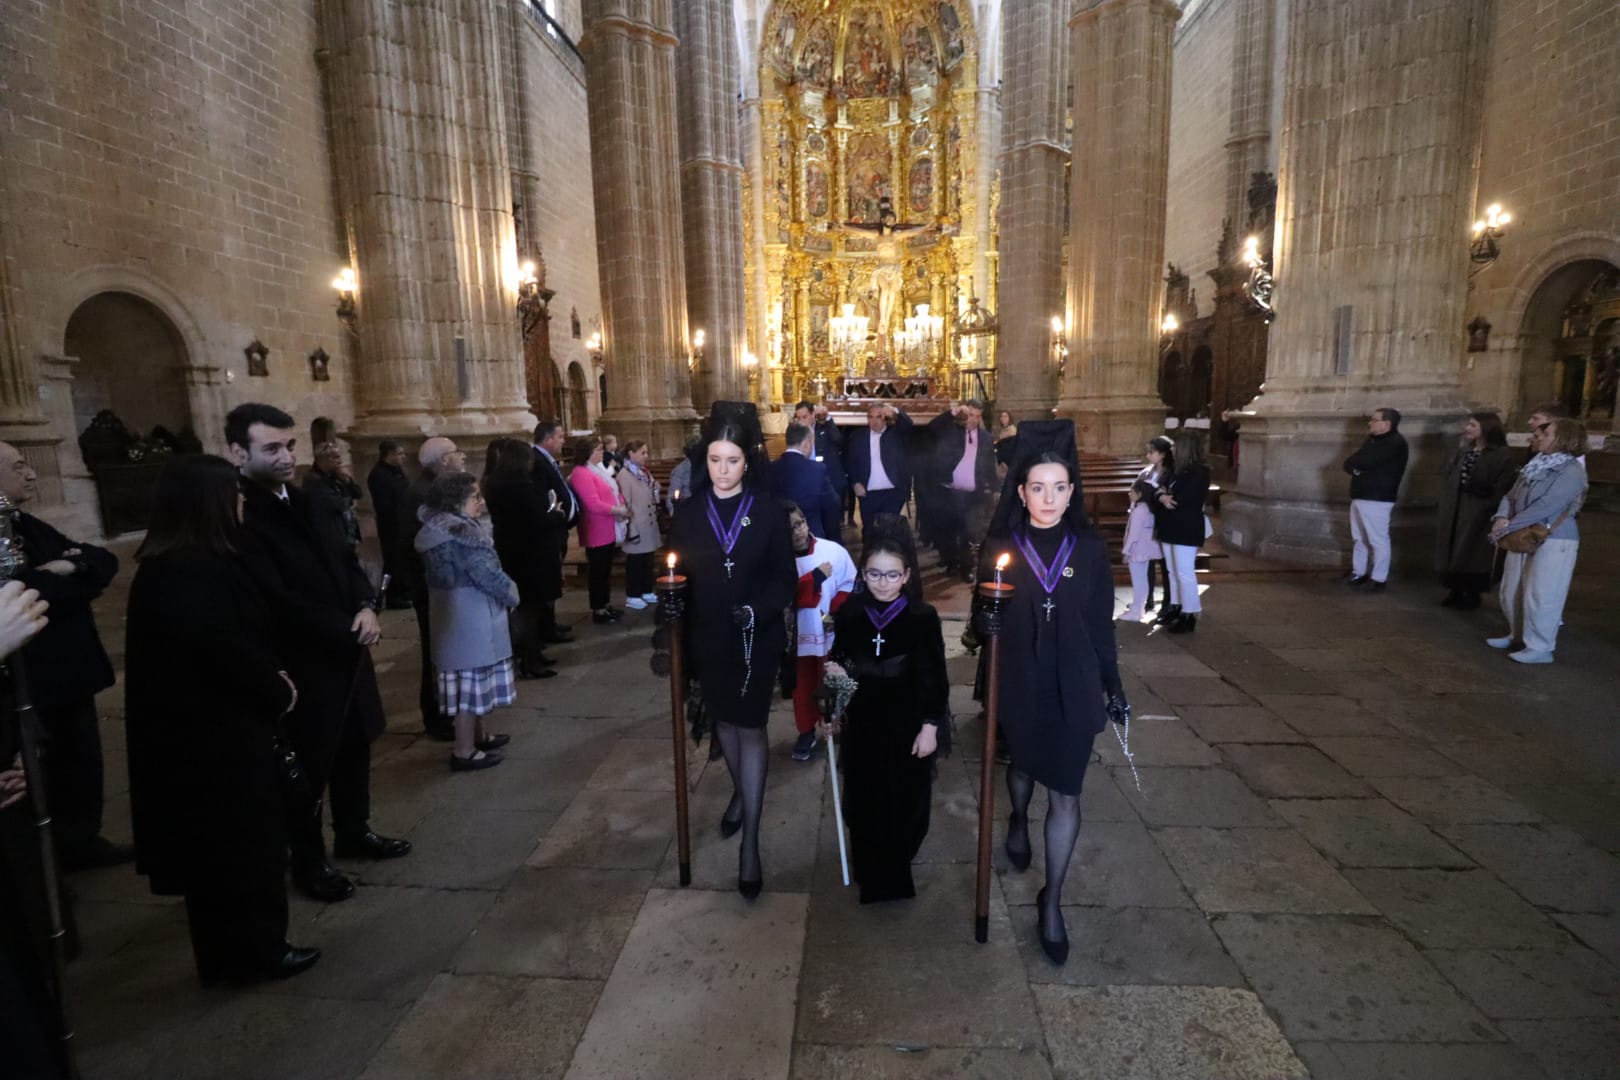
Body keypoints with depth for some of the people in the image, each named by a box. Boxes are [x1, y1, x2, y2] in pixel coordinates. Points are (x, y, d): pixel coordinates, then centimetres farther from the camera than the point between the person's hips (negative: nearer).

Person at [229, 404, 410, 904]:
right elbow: (279, 602, -23)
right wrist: (349, 629, -18)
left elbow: (345, 559, 10)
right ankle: (309, 863, 28)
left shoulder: (304, 501, 8)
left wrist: (366, 607, -9)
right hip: (302, 665, -8)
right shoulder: (238, 517, -19)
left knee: (354, 749, 21)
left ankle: (354, 831, 41)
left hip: (346, 651, 8)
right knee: (308, 768, 9)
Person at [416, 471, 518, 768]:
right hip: (471, 619, -10)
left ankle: (477, 736, 33)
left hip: (453, 616, 10)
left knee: (468, 681, 19)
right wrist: (512, 595, -3)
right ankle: (464, 752, 9)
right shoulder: (462, 534, -22)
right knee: (471, 682, 0)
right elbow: (489, 576, -22)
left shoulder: (436, 529, 9)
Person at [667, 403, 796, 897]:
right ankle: (740, 791, 45)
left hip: (757, 638, -3)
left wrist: (757, 610, -23)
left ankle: (750, 842, 6)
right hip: (707, 637, 3)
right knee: (724, 719, 18)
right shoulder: (688, 513, -1)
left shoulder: (768, 513, -7)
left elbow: (785, 580, -5)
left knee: (751, 726, -2)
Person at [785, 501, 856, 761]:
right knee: (803, 688, 16)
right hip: (798, 637, 1)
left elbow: (850, 586, -4)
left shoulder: (834, 550, -11)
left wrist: (834, 613, -16)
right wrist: (815, 577, -23)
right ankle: (806, 733, 35)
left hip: (833, 635, 0)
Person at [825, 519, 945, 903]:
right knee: (863, 802, 10)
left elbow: (935, 678, -7)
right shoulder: (849, 614, -4)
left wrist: (930, 726, -8)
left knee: (905, 803, 10)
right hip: (861, 725, 2)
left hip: (907, 727, -2)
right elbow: (837, 663, 9)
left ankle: (896, 870, 35)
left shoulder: (923, 617, -11)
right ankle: (872, 875, 30)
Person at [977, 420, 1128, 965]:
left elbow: (1101, 623, 4)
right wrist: (986, 620, -25)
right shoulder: (999, 548, -7)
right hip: (1018, 682, 0)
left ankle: (1052, 902, 17)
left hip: (1073, 686, 0)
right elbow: (984, 616, -3)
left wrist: (1113, 685, 6)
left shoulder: (1089, 548, -3)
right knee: (1022, 763, 23)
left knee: (1065, 793, 2)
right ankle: (1019, 820, 57)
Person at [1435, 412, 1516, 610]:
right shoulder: (1463, 451, 13)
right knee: (1453, 549, 9)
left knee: (1472, 551, 0)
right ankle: (1456, 591, 21)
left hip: (1479, 511, -6)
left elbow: (1502, 487, -14)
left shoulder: (1502, 454, -8)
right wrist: (1445, 504, 7)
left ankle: (1472, 595, 13)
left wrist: (1489, 508, -20)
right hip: (1455, 509, 6)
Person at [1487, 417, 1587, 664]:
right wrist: (1502, 518, -11)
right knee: (1511, 592, 15)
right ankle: (1518, 635, 31)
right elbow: (1512, 495, 9)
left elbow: (1545, 507, -23)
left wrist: (1508, 527, -20)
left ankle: (1540, 648, 4)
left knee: (1540, 597, -6)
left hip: (1554, 542, -8)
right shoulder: (1536, 465, 10)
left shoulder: (1571, 471, -15)